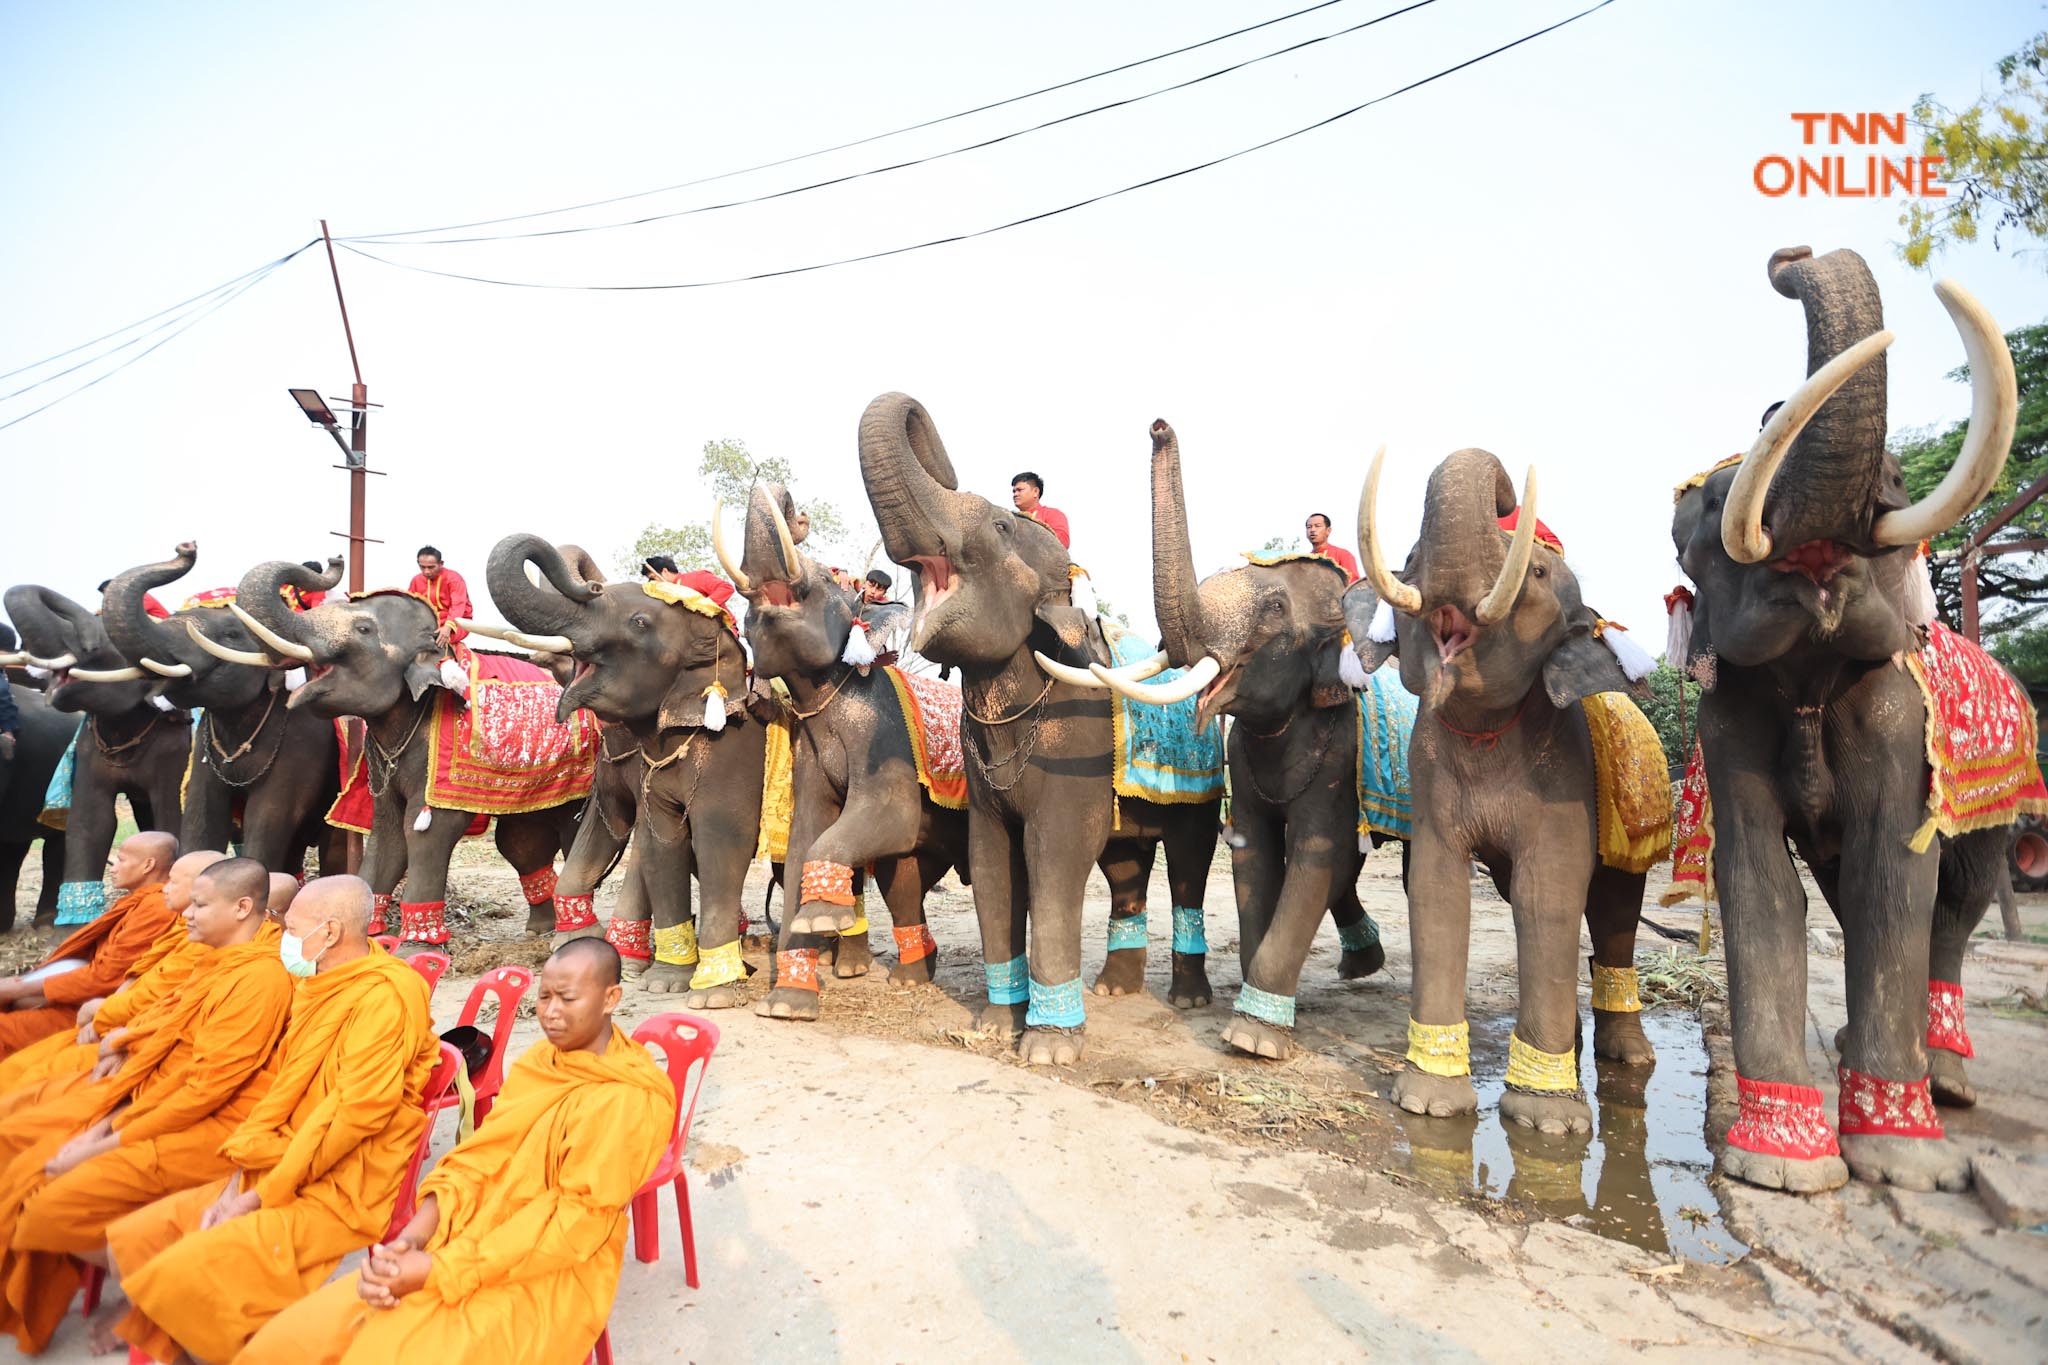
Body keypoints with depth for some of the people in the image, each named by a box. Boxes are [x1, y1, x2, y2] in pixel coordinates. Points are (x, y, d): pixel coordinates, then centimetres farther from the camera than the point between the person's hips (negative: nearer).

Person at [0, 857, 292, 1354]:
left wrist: (108, 1142, -15)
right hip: (153, 1099, 10)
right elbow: (160, 1045, 11)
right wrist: (108, 1121, 0)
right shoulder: (218, 961, 7)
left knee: (55, 1209, -18)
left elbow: (205, 1090, -22)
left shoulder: (260, 978, -23)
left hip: (205, 1128, -10)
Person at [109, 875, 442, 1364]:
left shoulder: (385, 997, -20)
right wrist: (241, 1177, 2)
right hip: (271, 1177, 9)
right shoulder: (321, 986, 11)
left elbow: (356, 1111, -23)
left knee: (183, 1273, -21)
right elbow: (280, 1089, 14)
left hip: (337, 1195, -9)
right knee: (132, 1240, 5)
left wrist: (265, 1192, -15)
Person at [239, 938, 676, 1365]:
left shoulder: (629, 1102, -17)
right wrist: (410, 1240, -12)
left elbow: (574, 1222, -18)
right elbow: (476, 1160, 5)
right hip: (469, 1243, 7)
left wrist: (439, 1270, -19)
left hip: (548, 1277, -7)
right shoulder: (536, 1061, 9)